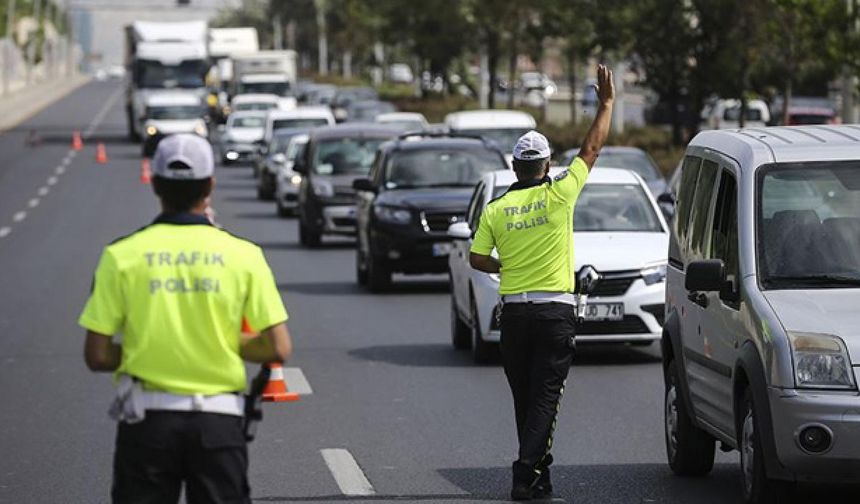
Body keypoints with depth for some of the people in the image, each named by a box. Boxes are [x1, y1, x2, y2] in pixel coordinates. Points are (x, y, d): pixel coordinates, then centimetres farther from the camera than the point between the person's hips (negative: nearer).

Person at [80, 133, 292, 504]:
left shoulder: (122, 255, -4)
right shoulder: (243, 254, -3)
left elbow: (97, 356, -4)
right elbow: (278, 348, -5)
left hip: (147, 417, 0)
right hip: (218, 419, 0)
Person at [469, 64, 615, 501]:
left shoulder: (495, 209, 1)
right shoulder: (559, 195, -6)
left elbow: (477, 259, 1)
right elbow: (592, 148, 2)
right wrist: (606, 103, 11)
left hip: (514, 312, 3)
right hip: (556, 310, -3)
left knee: (525, 399, 13)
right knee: (545, 398, -4)